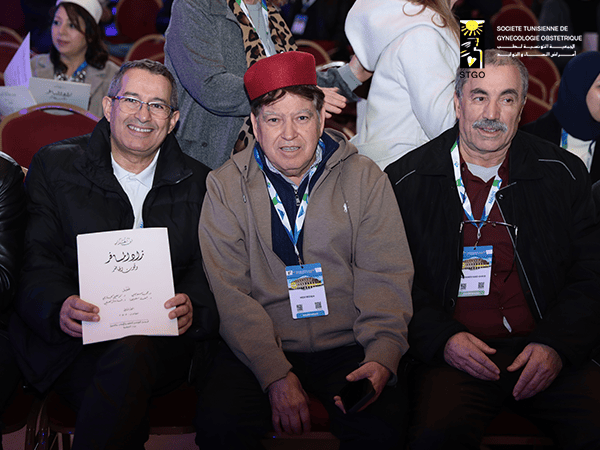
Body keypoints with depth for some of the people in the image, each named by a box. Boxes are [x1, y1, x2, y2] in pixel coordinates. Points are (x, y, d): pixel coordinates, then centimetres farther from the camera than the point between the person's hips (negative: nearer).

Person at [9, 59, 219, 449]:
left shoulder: (197, 181, 15)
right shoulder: (54, 165, 11)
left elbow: (207, 265, 8)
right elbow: (38, 260, 2)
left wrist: (192, 307, -15)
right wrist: (59, 307, -20)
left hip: (161, 339, 2)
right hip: (73, 341, -1)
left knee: (132, 352, -34)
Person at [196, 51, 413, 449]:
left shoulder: (365, 178, 4)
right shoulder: (226, 186, 2)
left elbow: (385, 277, -1)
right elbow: (231, 292, -5)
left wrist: (382, 356, -19)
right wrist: (275, 373, -18)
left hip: (346, 345, 0)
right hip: (259, 348, 0)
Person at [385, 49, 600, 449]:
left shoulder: (563, 173, 10)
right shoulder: (406, 181, 5)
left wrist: (557, 345, -7)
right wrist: (442, 338, -11)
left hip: (550, 350, 2)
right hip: (450, 354, -2)